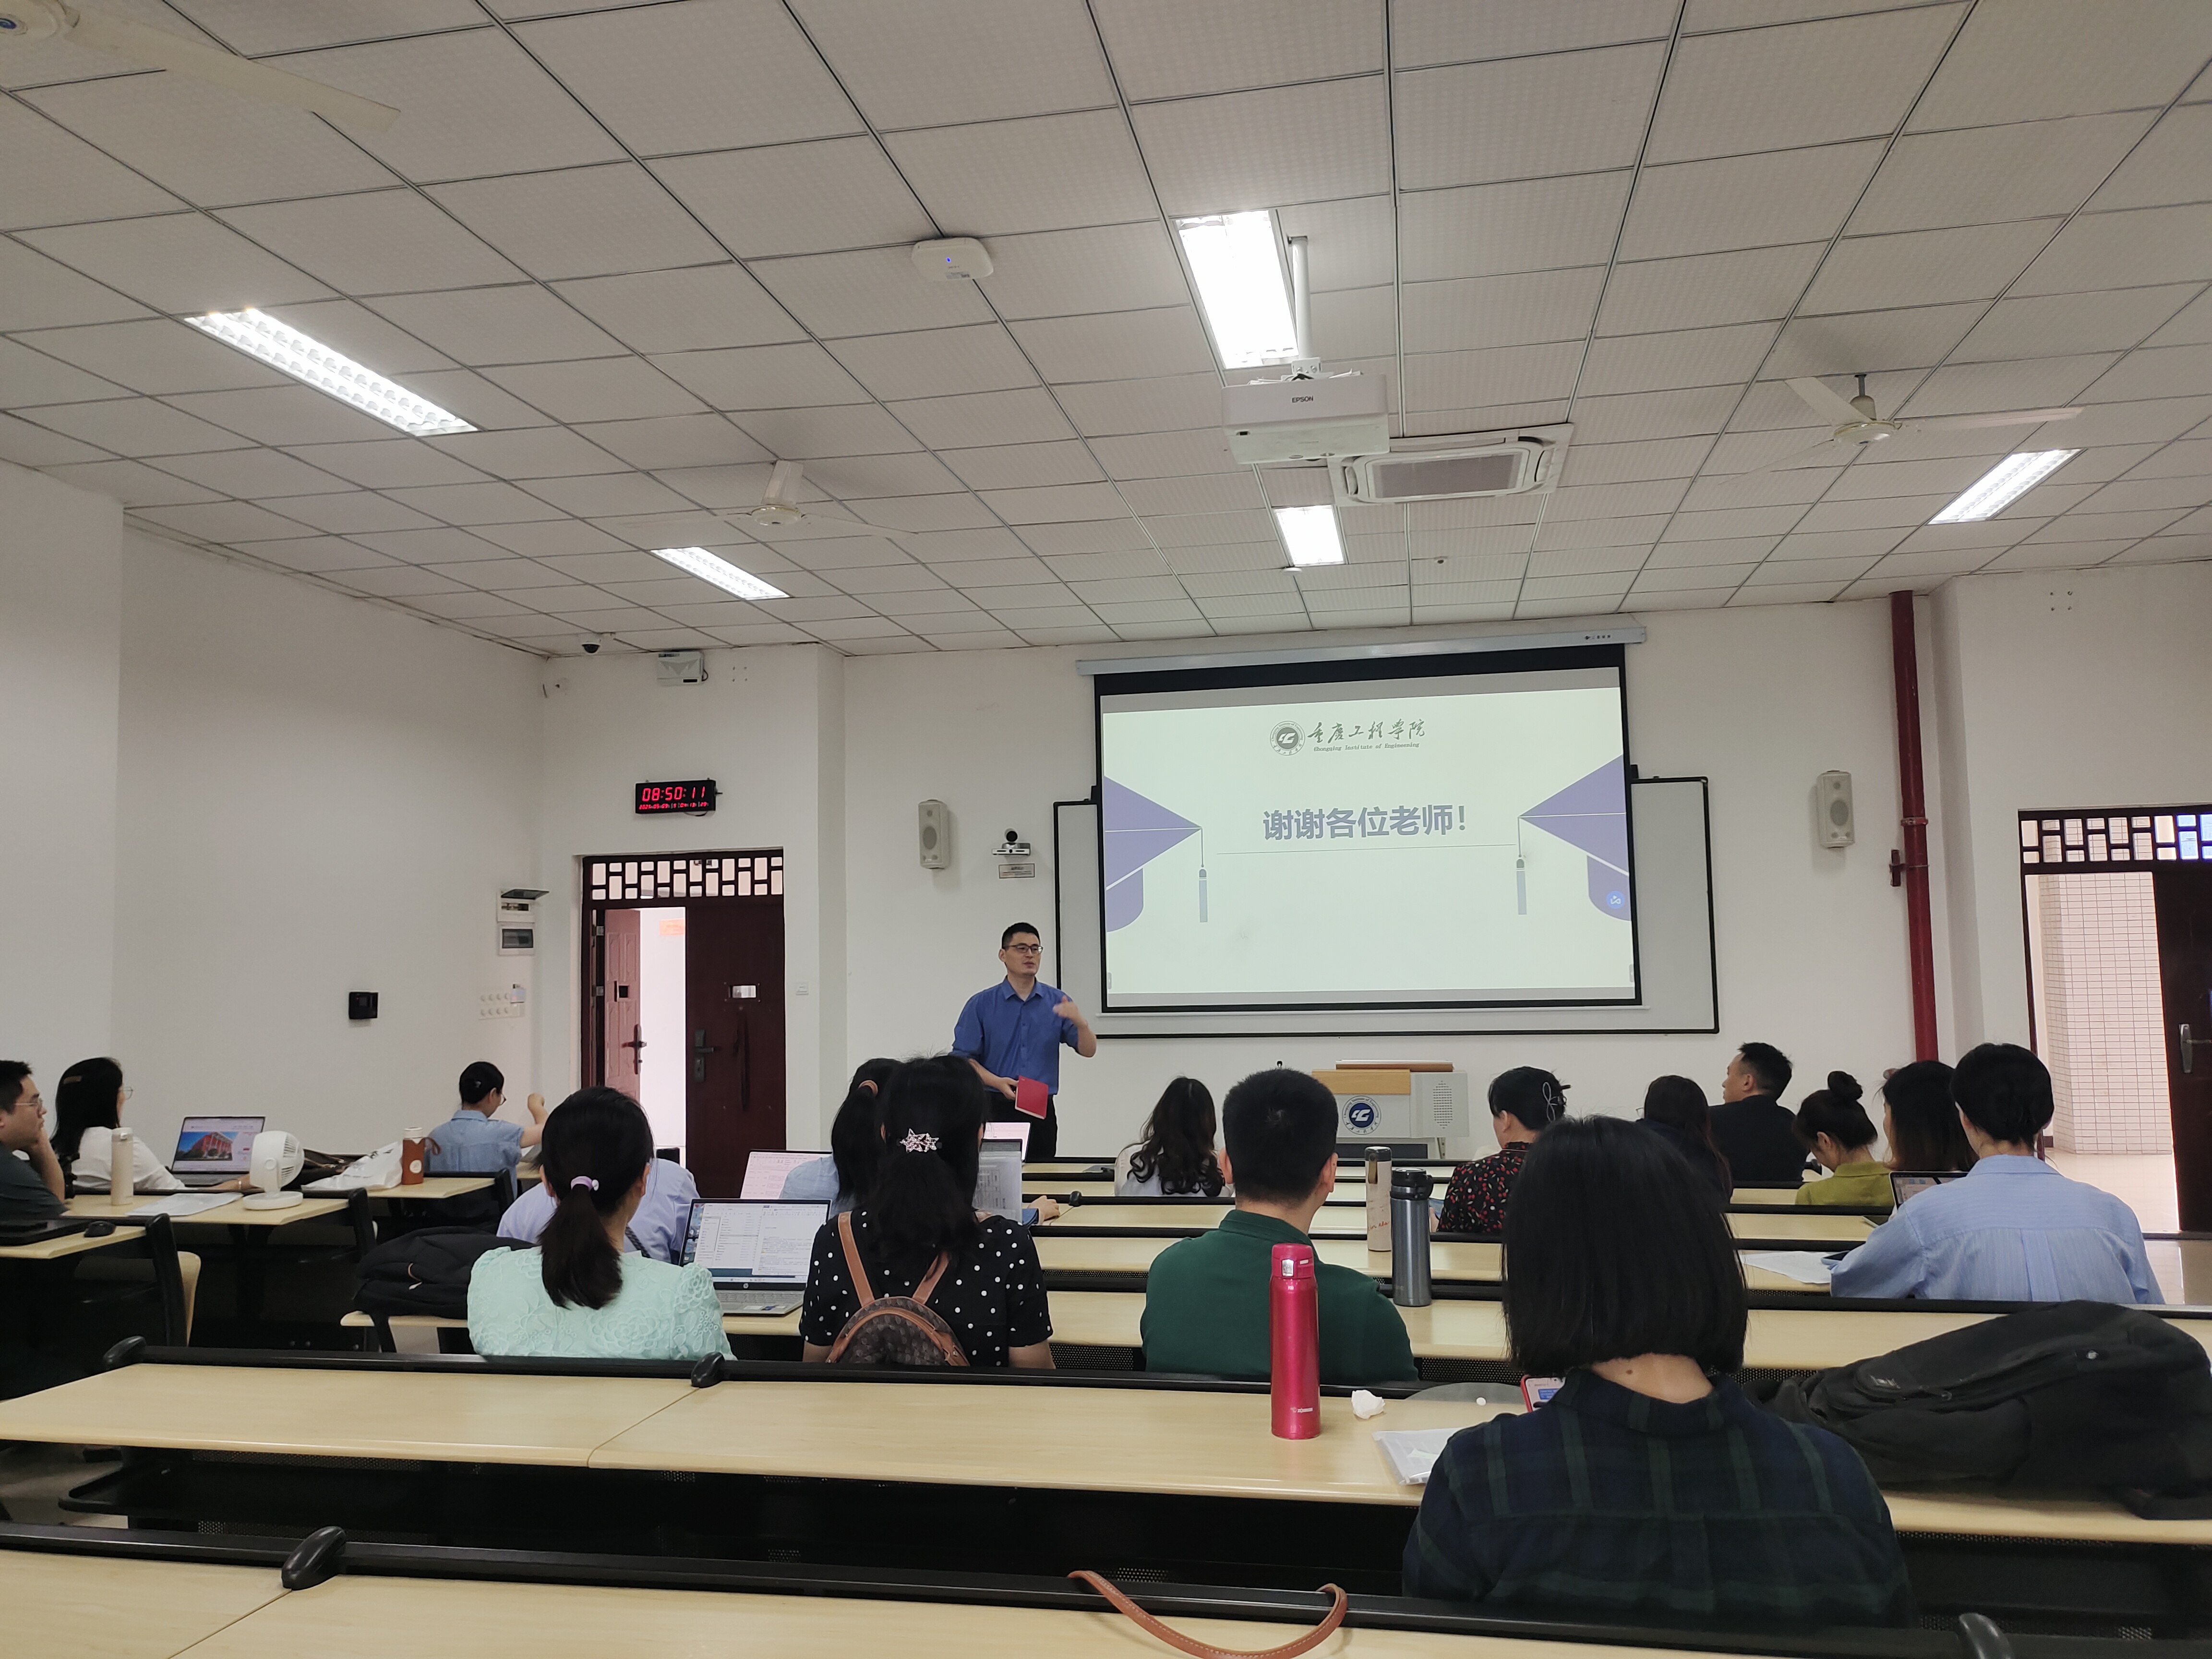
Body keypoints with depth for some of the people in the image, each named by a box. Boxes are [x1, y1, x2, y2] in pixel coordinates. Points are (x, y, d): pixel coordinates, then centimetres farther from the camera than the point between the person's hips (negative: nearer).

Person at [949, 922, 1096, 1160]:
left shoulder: (1057, 1003, 7)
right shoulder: (981, 1004, 2)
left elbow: (1088, 1050, 3)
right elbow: (963, 1058, 0)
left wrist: (1080, 1022, -17)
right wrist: (998, 1082, -15)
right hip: (997, 1108, -2)